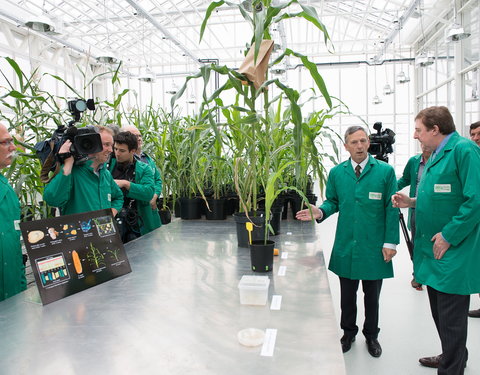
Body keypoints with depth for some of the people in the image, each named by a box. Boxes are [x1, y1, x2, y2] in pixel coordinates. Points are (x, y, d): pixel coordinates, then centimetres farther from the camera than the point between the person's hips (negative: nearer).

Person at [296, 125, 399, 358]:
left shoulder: (385, 171, -4)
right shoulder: (336, 173, 3)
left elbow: (391, 208, -4)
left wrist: (390, 242, -7)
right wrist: (321, 212, -12)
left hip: (374, 247, -1)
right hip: (346, 245, 2)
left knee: (372, 295, 15)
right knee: (347, 295, 15)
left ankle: (371, 335, 37)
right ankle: (348, 332, 37)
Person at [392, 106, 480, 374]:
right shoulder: (436, 154, 13)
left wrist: (448, 236, -20)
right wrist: (412, 202, 5)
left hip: (453, 252, -9)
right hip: (434, 249, 9)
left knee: (451, 318, 4)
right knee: (439, 312, 22)